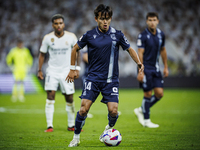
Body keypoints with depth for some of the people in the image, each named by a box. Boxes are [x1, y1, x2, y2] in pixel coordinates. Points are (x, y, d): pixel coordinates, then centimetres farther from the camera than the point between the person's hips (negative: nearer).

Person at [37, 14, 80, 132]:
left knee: (69, 98, 3)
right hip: (52, 70, -1)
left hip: (67, 71, 1)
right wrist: (40, 70, 0)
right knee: (50, 96, -14)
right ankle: (49, 125, -12)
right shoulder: (48, 38, -5)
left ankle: (71, 125, 18)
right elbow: (42, 54, 5)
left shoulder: (71, 37, -5)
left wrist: (77, 68, 3)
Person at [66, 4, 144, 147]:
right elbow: (75, 48, 13)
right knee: (84, 108, -13)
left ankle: (109, 128, 24)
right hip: (93, 78, 0)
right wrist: (73, 69, 13)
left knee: (113, 110, -11)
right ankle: (76, 137, 6)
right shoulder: (89, 35, -2)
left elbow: (130, 49, 10)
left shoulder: (117, 35, -1)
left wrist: (139, 62, -6)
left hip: (111, 80, 0)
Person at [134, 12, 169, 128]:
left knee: (159, 93, 0)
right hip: (146, 68, -6)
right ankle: (146, 120, 11)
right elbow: (140, 54, -14)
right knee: (148, 94, -3)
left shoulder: (161, 34, 6)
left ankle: (141, 110, 20)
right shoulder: (143, 36, -12)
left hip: (156, 68, 6)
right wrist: (140, 71, -18)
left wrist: (166, 67, 17)